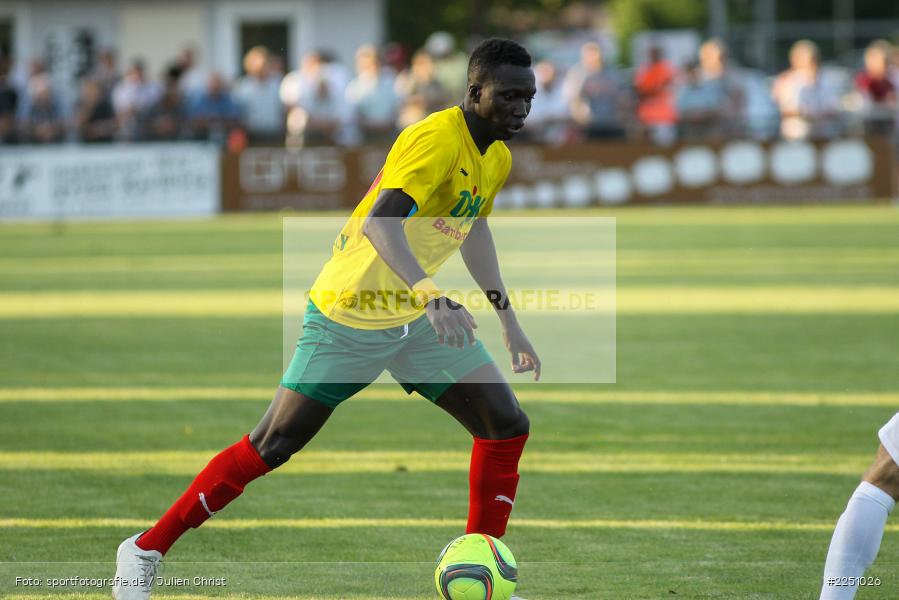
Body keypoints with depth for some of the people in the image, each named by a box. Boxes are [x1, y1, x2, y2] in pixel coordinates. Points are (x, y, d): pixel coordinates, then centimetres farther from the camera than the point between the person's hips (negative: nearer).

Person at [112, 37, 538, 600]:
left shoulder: (497, 157, 4)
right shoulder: (436, 139, -25)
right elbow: (380, 222, -40)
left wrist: (507, 317, 24)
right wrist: (432, 296, -54)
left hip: (419, 319, 8)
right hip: (349, 316, -8)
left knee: (508, 426, -5)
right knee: (271, 446, -5)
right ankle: (146, 549, 8)